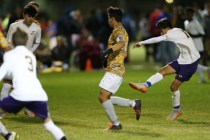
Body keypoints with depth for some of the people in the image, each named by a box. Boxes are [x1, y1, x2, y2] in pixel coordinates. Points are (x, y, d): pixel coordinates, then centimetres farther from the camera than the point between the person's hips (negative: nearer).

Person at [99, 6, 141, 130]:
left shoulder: (118, 31, -12)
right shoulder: (122, 31, 21)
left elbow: (121, 43, -38)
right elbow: (124, 53, 29)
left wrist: (108, 51, -53)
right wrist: (108, 59, 27)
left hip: (114, 70, -10)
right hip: (118, 69, 10)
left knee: (103, 97, -9)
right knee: (106, 98, 13)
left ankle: (116, 124, -4)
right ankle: (134, 104, 13)